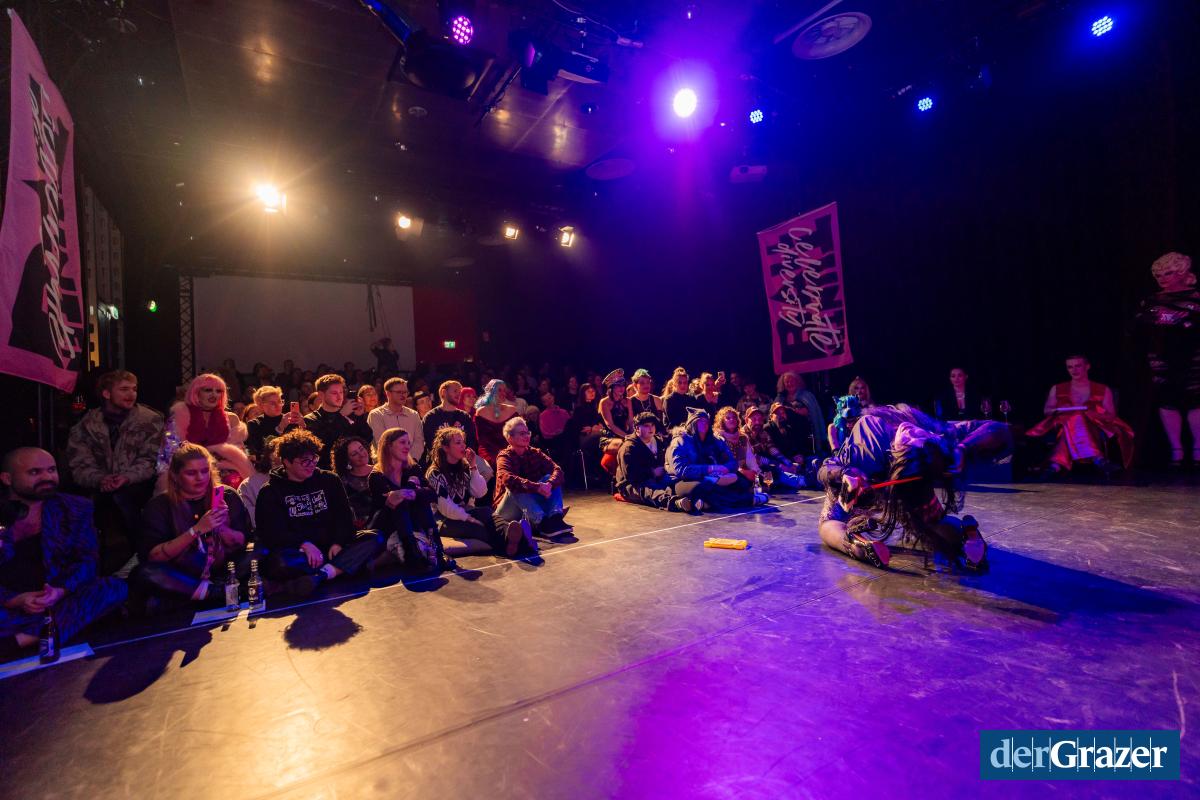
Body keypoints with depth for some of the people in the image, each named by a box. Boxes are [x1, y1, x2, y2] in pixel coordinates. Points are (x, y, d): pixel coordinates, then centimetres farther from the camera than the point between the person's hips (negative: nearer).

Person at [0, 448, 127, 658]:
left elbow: (87, 559, 2)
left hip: (62, 601, 3)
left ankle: (24, 639, -31)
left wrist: (60, 591, -17)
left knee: (115, 587, -28)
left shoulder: (75, 509, 8)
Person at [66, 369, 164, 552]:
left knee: (120, 497, -32)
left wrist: (127, 478, -23)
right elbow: (79, 465, 1)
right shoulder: (86, 425, 7)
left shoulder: (150, 420, 3)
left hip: (138, 485, -2)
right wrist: (100, 480, -21)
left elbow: (151, 459, -4)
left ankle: (142, 551, -19)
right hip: (101, 489, 2)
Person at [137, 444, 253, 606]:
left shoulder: (227, 497, 3)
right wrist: (196, 530, -23)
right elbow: (153, 556, -10)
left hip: (224, 571, 0)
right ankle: (220, 592, -28)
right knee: (145, 573, -30)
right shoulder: (158, 506, 1)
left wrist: (221, 527, -19)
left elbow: (242, 543, 0)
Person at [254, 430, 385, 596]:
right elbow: (272, 532, -6)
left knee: (374, 539, -22)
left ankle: (319, 576, -37)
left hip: (332, 547, 3)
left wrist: (338, 543, -13)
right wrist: (305, 545, -23)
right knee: (280, 563, -38)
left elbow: (344, 516, 6)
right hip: (297, 553, -3)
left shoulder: (329, 480, 13)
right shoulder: (270, 492, 5)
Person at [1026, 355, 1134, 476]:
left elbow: (1111, 415, 9)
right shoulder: (1057, 389, 18)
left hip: (1093, 427, -1)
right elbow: (1046, 410, 16)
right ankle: (1098, 459, -53)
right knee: (1074, 418, -37)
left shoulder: (1103, 390, 16)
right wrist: (1057, 410, -8)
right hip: (1063, 427, 1)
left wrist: (1094, 414, -13)